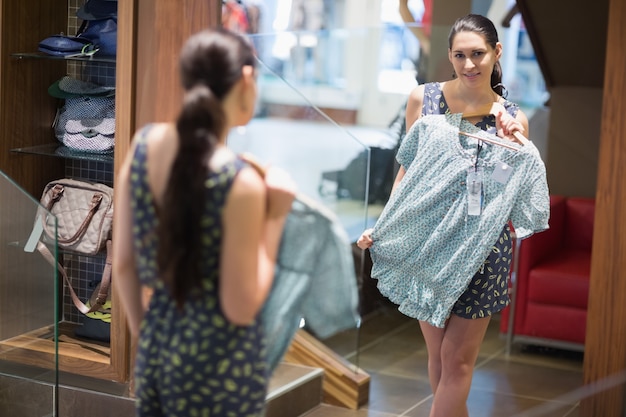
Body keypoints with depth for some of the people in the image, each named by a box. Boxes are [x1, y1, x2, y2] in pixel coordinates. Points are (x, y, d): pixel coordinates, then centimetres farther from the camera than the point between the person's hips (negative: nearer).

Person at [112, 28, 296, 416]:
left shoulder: (143, 144, -4)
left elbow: (123, 264, 3)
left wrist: (143, 335, 16)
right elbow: (240, 308, -16)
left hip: (156, 351, 6)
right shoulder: (240, 181, -21)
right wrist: (275, 217, -11)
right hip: (220, 366, -5)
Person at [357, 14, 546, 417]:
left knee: (457, 359, 1)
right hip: (425, 244, 2)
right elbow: (408, 169, 8)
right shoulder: (423, 99, 1)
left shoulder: (512, 118, -3)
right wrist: (381, 226, 3)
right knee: (437, 353, 11)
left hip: (480, 251, -2)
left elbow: (512, 195, -1)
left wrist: (510, 145, -15)